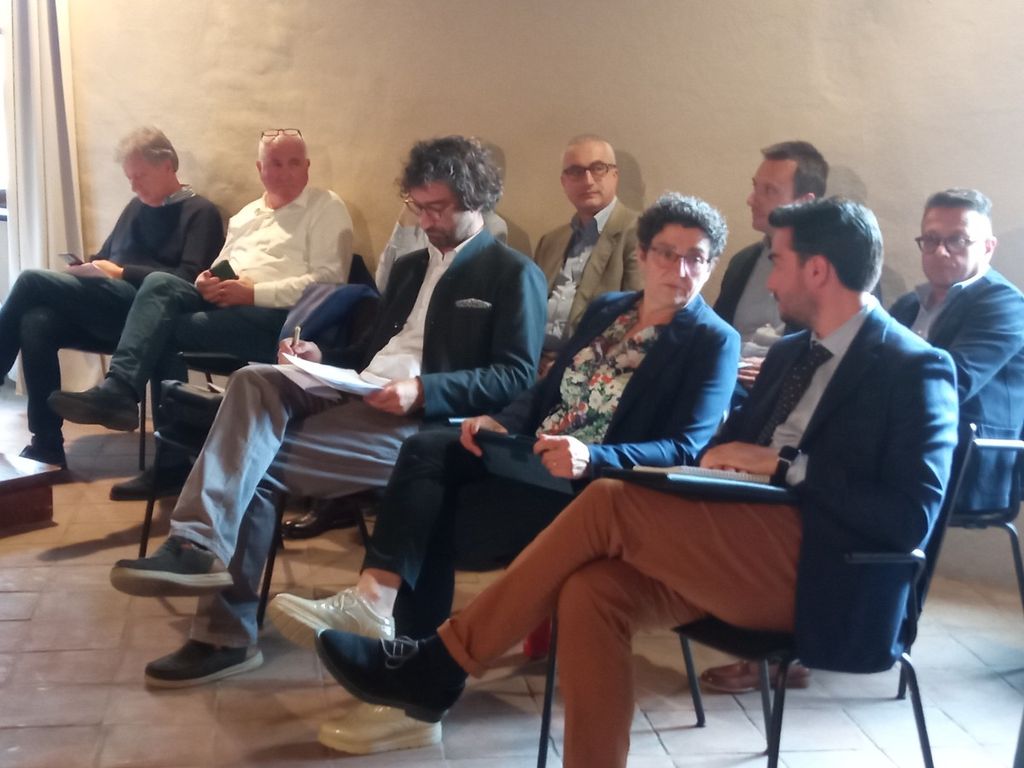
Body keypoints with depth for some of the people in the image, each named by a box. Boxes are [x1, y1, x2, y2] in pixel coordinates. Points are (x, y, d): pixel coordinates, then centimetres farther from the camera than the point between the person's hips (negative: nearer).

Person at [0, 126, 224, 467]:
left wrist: (122, 273, -10)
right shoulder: (137, 207, 27)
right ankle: (47, 445, -20)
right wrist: (86, 269, 5)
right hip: (104, 307, 7)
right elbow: (104, 259, 30)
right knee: (35, 322, -24)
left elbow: (189, 280, -10)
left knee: (32, 281, -19)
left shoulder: (200, 212, 3)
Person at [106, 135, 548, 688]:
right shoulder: (409, 267, 27)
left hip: (421, 419, -7)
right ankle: (198, 546, -30)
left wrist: (422, 390, -21)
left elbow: (516, 377, -8)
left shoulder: (514, 275, 3)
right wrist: (323, 359, 6)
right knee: (257, 381, -23)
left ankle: (226, 635, -14)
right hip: (356, 394, 7)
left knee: (256, 464, -21)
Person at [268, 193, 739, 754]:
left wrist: (593, 458, -31)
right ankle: (374, 598, -32)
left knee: (436, 524, -18)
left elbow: (685, 451, -14)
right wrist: (502, 423, -5)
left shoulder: (715, 342, -4)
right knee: (425, 450, -20)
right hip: (533, 456, 7)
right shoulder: (606, 309, 17)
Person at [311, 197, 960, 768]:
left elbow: (910, 517, -15)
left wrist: (782, 465, -15)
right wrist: (718, 463, -2)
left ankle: (443, 662, -10)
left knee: (609, 503, -21)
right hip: (749, 549, 7)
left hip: (821, 573, -7)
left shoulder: (915, 369, -4)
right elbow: (730, 445, 21)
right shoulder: (793, 353, 21)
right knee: (593, 592, -20)